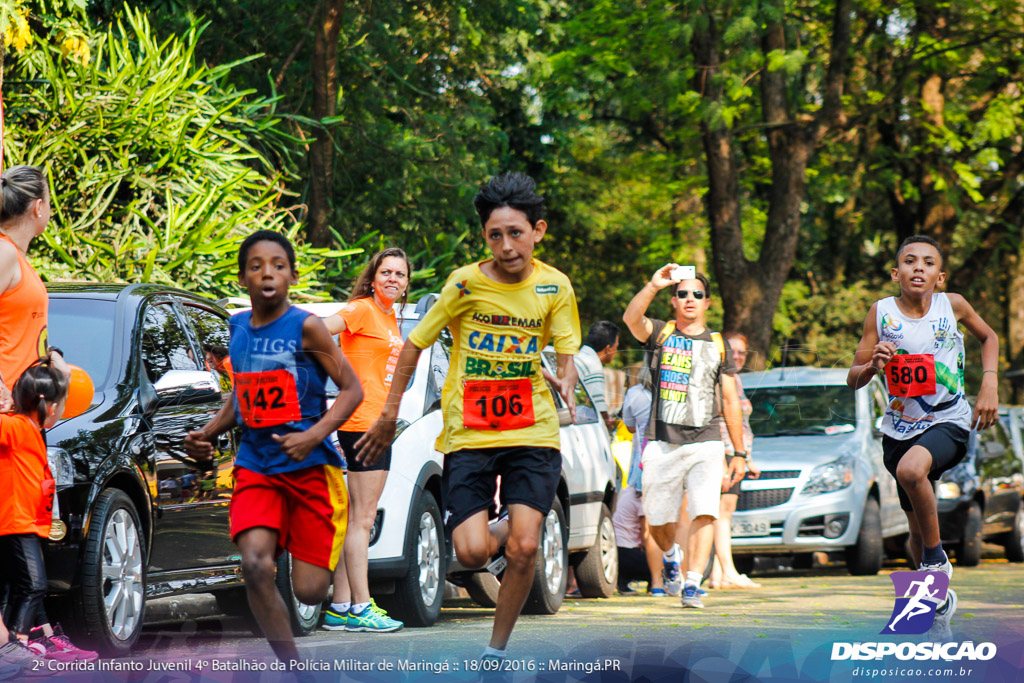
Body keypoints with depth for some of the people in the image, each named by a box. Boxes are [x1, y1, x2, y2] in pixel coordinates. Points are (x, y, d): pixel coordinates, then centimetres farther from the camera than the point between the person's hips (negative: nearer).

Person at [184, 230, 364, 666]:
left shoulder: (305, 327, -8)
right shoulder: (238, 328, 7)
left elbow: (351, 388, -7)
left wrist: (313, 436, -20)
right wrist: (209, 433, 8)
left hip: (310, 467, -3)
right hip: (256, 466, 4)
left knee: (309, 591, -3)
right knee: (255, 566, -21)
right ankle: (293, 667, -8)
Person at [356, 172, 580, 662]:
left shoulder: (554, 287, -1)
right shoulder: (466, 283, -6)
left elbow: (566, 357, 3)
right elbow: (415, 344, 4)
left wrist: (566, 381, -21)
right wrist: (389, 415, 5)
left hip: (532, 435, 1)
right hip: (468, 434, -1)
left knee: (523, 548, -13)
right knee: (472, 553, -14)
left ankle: (496, 650, 7)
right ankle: (502, 530, 24)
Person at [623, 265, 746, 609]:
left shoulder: (719, 345, 13)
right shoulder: (660, 334, 7)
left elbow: (730, 401, 14)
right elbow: (631, 318, -16)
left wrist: (739, 453, 10)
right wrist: (653, 286, -32)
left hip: (705, 444, 0)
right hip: (662, 444, 0)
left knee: (704, 513, -16)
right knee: (659, 519, 7)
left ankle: (692, 585, -16)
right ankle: (670, 555, 39)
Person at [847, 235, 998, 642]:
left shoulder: (952, 305, -6)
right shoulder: (881, 313, -5)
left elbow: (988, 337, 14)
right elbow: (853, 380, -1)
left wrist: (989, 385, 1)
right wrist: (872, 366, -23)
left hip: (948, 421, -3)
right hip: (901, 426, 3)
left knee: (911, 468, -36)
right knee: (917, 529, 12)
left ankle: (937, 557, -14)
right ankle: (940, 602, 39)